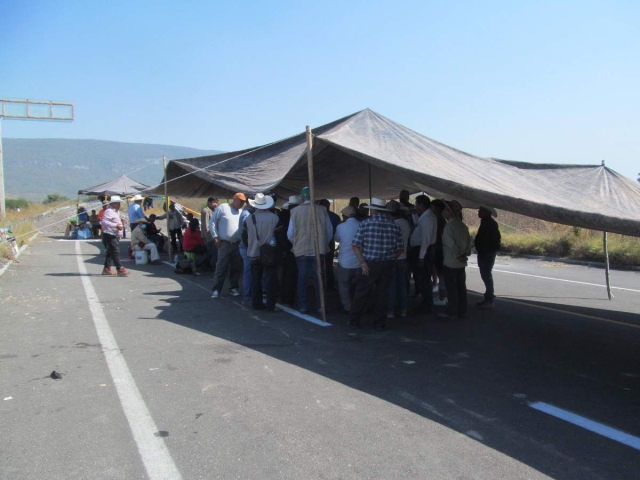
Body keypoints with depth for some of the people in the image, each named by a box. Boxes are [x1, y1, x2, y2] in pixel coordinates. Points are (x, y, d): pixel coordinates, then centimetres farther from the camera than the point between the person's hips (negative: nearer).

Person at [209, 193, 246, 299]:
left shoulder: (241, 212, 11)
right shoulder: (222, 208, -2)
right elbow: (212, 222, -2)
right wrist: (215, 237, -7)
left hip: (237, 244, 5)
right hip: (225, 244, -5)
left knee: (237, 267, 8)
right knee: (221, 267, -4)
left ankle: (233, 288, 21)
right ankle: (216, 289, 4)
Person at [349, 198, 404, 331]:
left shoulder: (366, 223, -5)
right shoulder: (394, 226, 0)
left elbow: (355, 245, -10)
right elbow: (400, 250, 2)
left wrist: (363, 263, -10)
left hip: (369, 265, -1)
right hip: (387, 265, 2)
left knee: (362, 292, 9)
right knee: (383, 293, 11)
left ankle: (354, 321, 18)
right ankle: (379, 323, 17)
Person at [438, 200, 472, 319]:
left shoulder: (449, 226, -15)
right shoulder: (462, 226, 8)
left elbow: (450, 243, -21)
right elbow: (469, 241, 8)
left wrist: (457, 255, -11)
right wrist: (465, 254, 5)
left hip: (450, 262, -7)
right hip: (461, 263, 7)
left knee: (451, 288, 2)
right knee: (461, 287, 11)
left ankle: (452, 312, 8)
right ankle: (462, 312, 18)